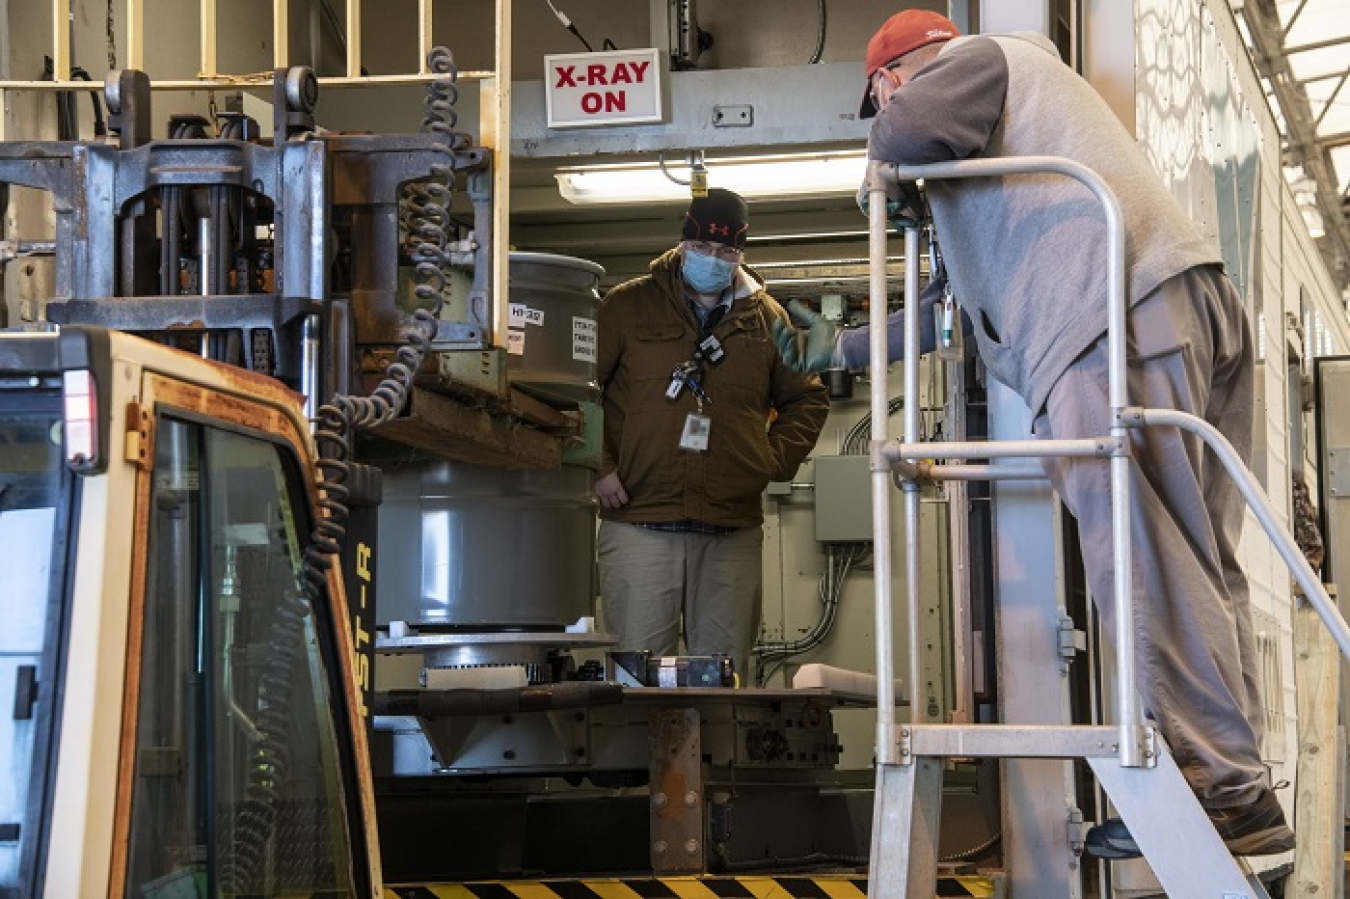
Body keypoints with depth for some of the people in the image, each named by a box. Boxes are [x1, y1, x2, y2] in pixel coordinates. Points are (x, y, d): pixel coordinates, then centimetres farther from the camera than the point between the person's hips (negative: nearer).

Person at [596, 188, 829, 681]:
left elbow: (807, 399, 25)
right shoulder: (627, 306, 5)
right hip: (640, 524, -2)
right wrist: (598, 467, -3)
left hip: (733, 531, 3)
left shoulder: (766, 318, 13)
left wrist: (776, 459, 9)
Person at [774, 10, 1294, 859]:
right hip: (1202, 310, 10)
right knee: (1195, 561, 5)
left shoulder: (974, 57, 13)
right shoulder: (1026, 84, 41)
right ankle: (1239, 794, 2)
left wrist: (892, 168, 12)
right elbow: (966, 296, 40)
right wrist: (843, 347, 44)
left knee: (1143, 556, -14)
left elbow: (903, 134, -12)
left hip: (1124, 311, -10)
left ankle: (1222, 787, -18)